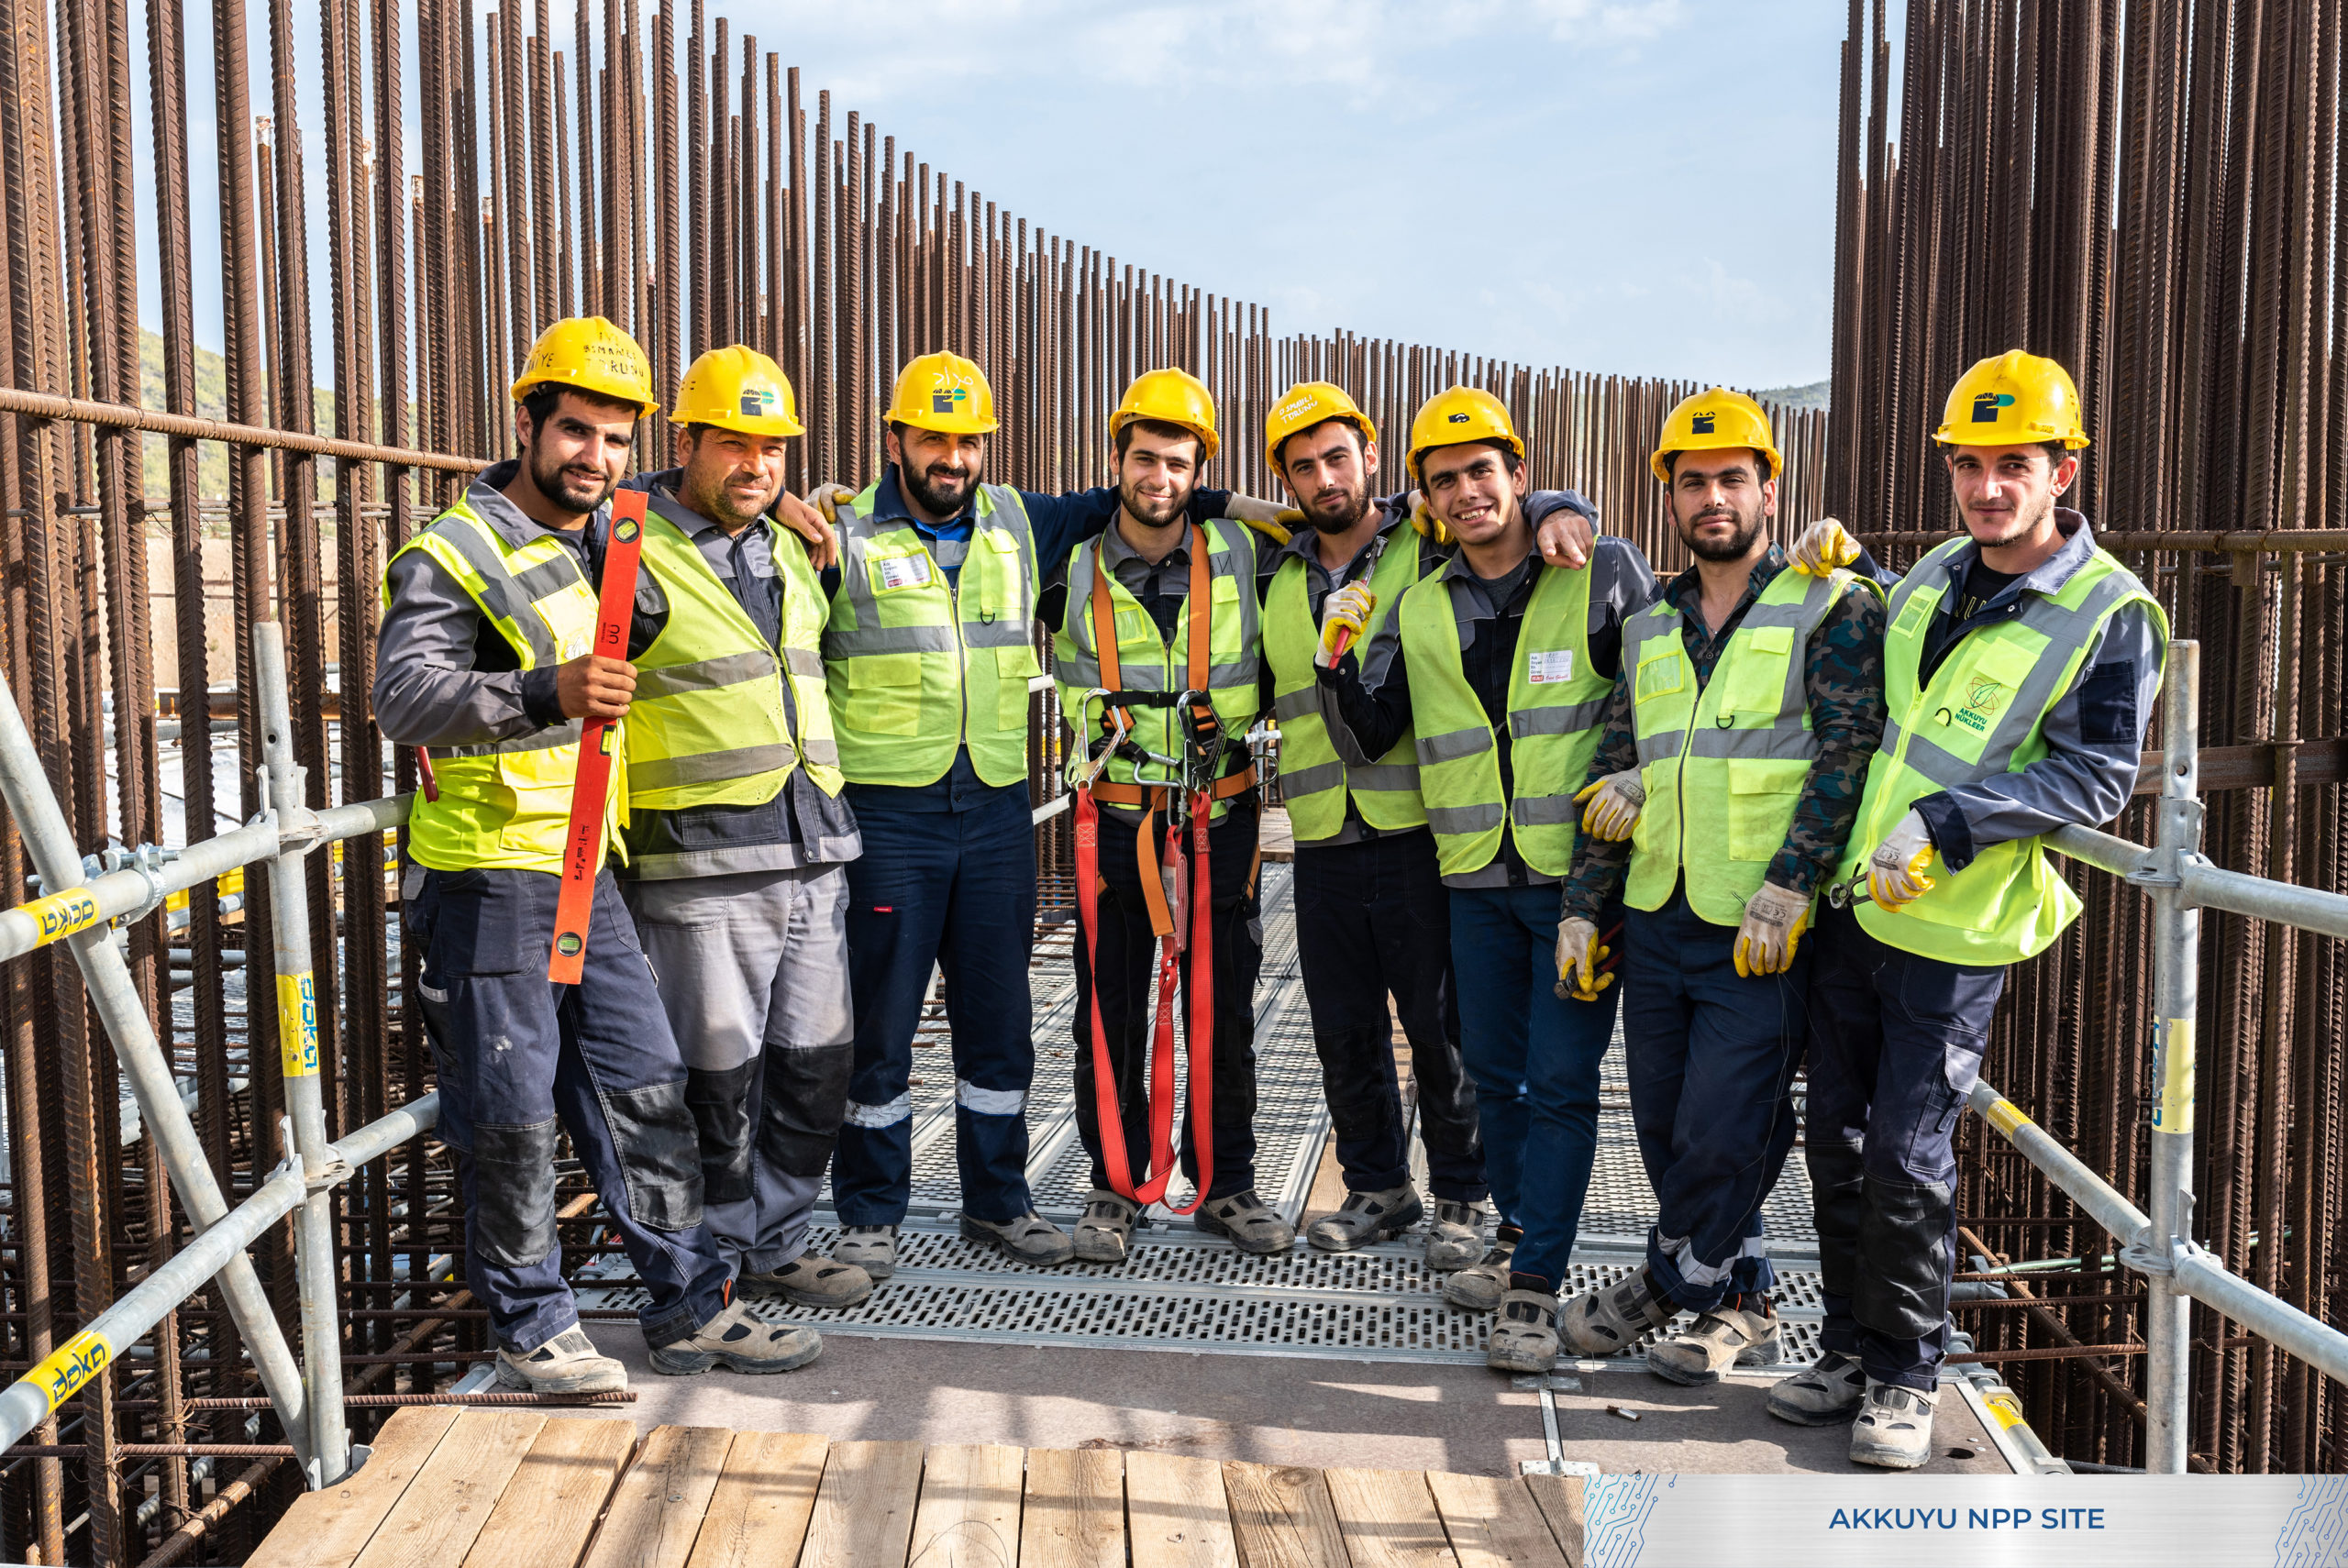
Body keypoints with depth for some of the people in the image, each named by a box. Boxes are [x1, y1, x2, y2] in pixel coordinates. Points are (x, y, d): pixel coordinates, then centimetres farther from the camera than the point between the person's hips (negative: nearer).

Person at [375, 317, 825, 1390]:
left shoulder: (615, 541, 13)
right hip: (484, 873, -7)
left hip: (586, 872, 7)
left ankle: (688, 1306, 20)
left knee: (644, 1090, 10)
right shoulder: (456, 554, -10)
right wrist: (543, 694, -40)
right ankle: (530, 1326, 17)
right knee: (513, 1117, 1)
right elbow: (403, 697, -24)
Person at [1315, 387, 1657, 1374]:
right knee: (1492, 1071, 14)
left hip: (1582, 871, -4)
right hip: (1477, 880, 5)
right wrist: (1338, 662, -8)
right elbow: (1365, 742, 9)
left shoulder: (1605, 575, -3)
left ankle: (1536, 1288, 4)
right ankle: (1518, 1238, 31)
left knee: (1561, 1080, -3)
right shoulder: (1419, 610, 9)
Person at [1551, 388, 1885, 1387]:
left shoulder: (1831, 607, -2)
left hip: (1764, 927, -6)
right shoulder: (1650, 627, 15)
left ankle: (1672, 1281, 20)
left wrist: (1786, 888, -19)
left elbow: (1847, 755, -11)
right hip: (1657, 920, 6)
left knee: (1721, 1132, -4)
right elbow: (1613, 771, 16)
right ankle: (1738, 1298, 28)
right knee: (1665, 1128, 11)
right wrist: (1581, 905, 11)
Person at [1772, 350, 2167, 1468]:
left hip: (1955, 930, -6)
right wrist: (1843, 564, 15)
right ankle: (1848, 1351, 25)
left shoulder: (2110, 613, -9)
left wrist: (1946, 822, -23)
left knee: (1906, 1157, -4)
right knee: (1837, 1139, 10)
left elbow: (2099, 776, -14)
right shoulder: (1936, 577, 11)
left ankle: (1905, 1376, 15)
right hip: (1853, 904, 6)